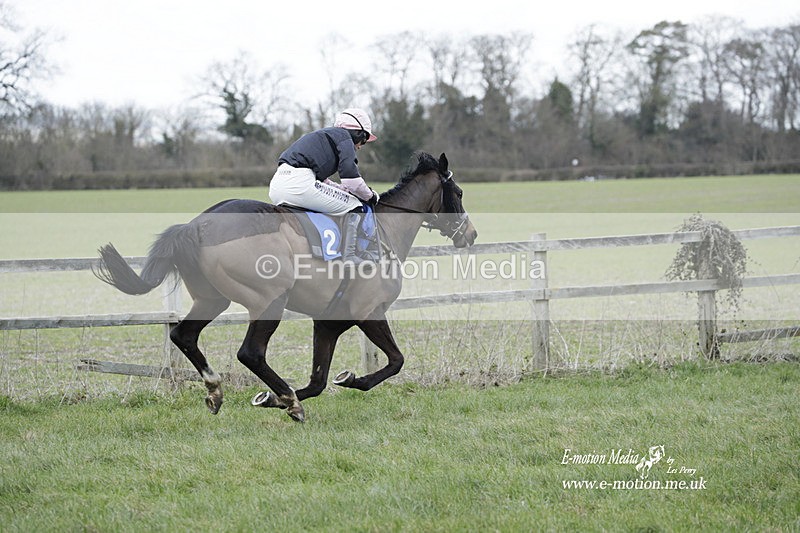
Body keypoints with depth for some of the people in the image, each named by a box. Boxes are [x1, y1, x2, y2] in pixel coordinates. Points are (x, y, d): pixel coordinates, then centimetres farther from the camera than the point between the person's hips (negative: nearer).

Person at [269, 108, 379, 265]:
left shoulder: (323, 135, 33)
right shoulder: (344, 136, 7)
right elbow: (350, 176, -5)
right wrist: (370, 196, 11)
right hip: (299, 183, -9)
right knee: (355, 206, 2)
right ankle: (349, 258, -2)